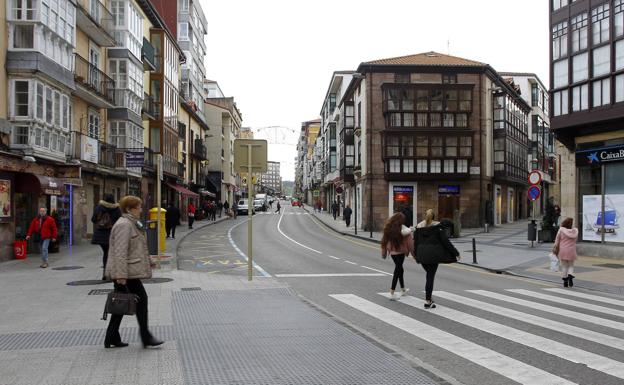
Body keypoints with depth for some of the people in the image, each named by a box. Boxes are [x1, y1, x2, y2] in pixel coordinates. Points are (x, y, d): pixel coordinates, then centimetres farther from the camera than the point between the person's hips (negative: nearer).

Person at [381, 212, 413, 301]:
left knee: (399, 268, 23)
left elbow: (384, 240, 4)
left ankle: (403, 289, 39)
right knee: (398, 270, 1)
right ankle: (392, 293, -5)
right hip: (400, 251, -6)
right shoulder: (403, 229, -16)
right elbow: (409, 241, -13)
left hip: (392, 251, 6)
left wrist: (384, 252, 12)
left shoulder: (388, 228, -2)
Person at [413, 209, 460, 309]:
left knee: (429, 275, 18)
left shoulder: (418, 227, 5)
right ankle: (427, 301, 1)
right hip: (434, 254, -4)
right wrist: (455, 253, -2)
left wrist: (416, 254, 22)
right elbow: (445, 241, -7)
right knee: (430, 277, 0)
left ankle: (428, 298, 19)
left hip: (422, 255, 4)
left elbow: (415, 242, 9)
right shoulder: (437, 226, -6)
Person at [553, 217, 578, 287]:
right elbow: (575, 241, 4)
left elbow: (557, 240, -5)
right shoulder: (575, 231, -3)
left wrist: (555, 248, 6)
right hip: (571, 251, 1)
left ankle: (565, 281, 8)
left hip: (563, 251, -1)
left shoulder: (561, 230, -8)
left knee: (564, 266, 9)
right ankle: (570, 275, -13)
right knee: (571, 266, 15)